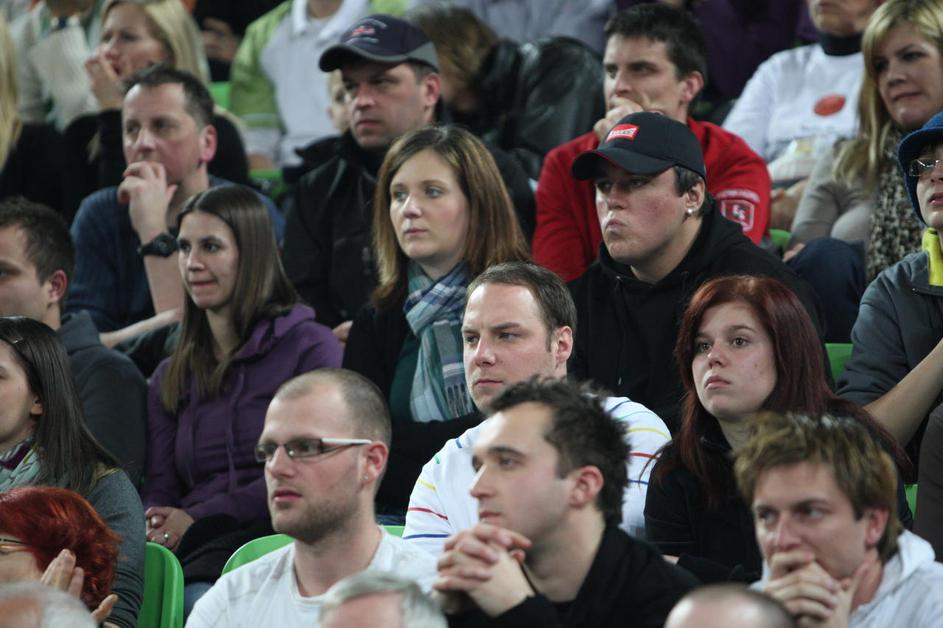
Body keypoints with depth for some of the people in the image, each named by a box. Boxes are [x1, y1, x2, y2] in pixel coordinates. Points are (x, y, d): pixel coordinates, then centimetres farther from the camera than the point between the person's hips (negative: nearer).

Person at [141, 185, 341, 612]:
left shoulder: (310, 348, 7)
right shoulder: (171, 376, 26)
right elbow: (159, 488, 18)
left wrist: (199, 520, -11)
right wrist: (155, 531, -8)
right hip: (190, 548, 4)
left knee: (201, 596, -40)